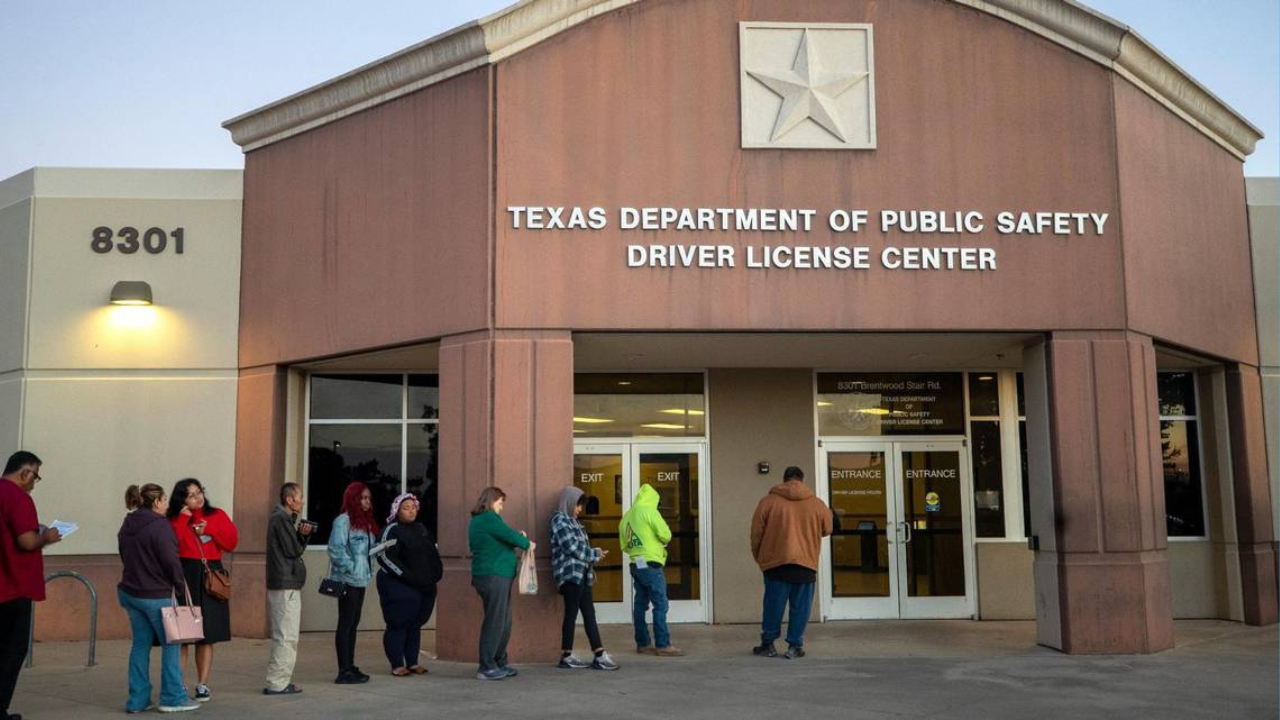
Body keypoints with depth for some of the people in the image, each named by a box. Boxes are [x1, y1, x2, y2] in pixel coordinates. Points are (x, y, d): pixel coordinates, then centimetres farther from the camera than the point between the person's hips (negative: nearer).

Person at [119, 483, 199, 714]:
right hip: (156, 595, -8)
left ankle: (137, 700, 14)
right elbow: (171, 561, -17)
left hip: (130, 592, 8)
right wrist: (181, 589, -7)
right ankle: (173, 698, 4)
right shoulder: (159, 525, -15)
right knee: (171, 644, 2)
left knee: (140, 645, 12)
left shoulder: (127, 526, 11)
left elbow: (125, 558, 17)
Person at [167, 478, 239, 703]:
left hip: (211, 578, 2)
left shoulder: (217, 516, 10)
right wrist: (183, 518, -10)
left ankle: (202, 685, 12)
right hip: (183, 577, -2)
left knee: (207, 637, 5)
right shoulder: (174, 520, 5)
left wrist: (209, 529, -8)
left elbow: (232, 542, 1)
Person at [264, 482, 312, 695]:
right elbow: (293, 550, -17)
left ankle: (278, 681, 19)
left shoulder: (284, 518, 19)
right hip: (285, 585, -11)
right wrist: (302, 534, 2)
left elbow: (297, 548, 17)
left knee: (283, 636, 14)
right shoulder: (281, 519, -13)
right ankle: (277, 683, -6)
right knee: (286, 637, -8)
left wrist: (303, 535, -1)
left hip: (286, 584, 11)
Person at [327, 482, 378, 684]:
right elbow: (336, 549, -17)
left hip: (361, 580, 9)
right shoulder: (343, 521, -11)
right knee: (346, 624, -5)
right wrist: (350, 568, -17)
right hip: (347, 580, -9)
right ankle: (344, 671, -2)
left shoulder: (365, 522, 17)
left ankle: (350, 666, 20)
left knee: (353, 624, 13)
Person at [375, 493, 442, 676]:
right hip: (398, 587, -7)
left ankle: (412, 662, 18)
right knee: (398, 624, -3)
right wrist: (408, 576, -19)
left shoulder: (422, 529, 14)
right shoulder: (393, 530, -8)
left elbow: (434, 551, 24)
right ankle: (397, 665, 5)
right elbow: (385, 557, -17)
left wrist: (437, 572, 7)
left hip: (425, 587, 7)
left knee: (415, 624, 11)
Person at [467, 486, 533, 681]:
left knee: (504, 622, 13)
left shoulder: (479, 520, 20)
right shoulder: (488, 518, -11)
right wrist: (527, 544, 5)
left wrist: (519, 540, 5)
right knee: (495, 622, -7)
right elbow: (510, 535, -12)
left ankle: (500, 663, 20)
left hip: (497, 577, 10)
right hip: (493, 576, -10)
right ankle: (486, 668, -4)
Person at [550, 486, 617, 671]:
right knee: (571, 613, -4)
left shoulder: (572, 521, 20)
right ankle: (566, 656, 4)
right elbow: (571, 547, -15)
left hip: (580, 573, 9)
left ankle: (599, 655, 3)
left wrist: (590, 565, 11)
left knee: (589, 613, 5)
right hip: (570, 573, -9)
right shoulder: (560, 520, -8)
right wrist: (595, 554, -6)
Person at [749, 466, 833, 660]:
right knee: (800, 606, 7)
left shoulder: (768, 501, 0)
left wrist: (758, 557, 15)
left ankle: (768, 644, 17)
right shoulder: (817, 503, 4)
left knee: (773, 604, 9)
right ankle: (794, 646, 9)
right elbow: (827, 530, 17)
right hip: (806, 563, 0)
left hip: (775, 562, 0)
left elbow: (756, 533, 2)